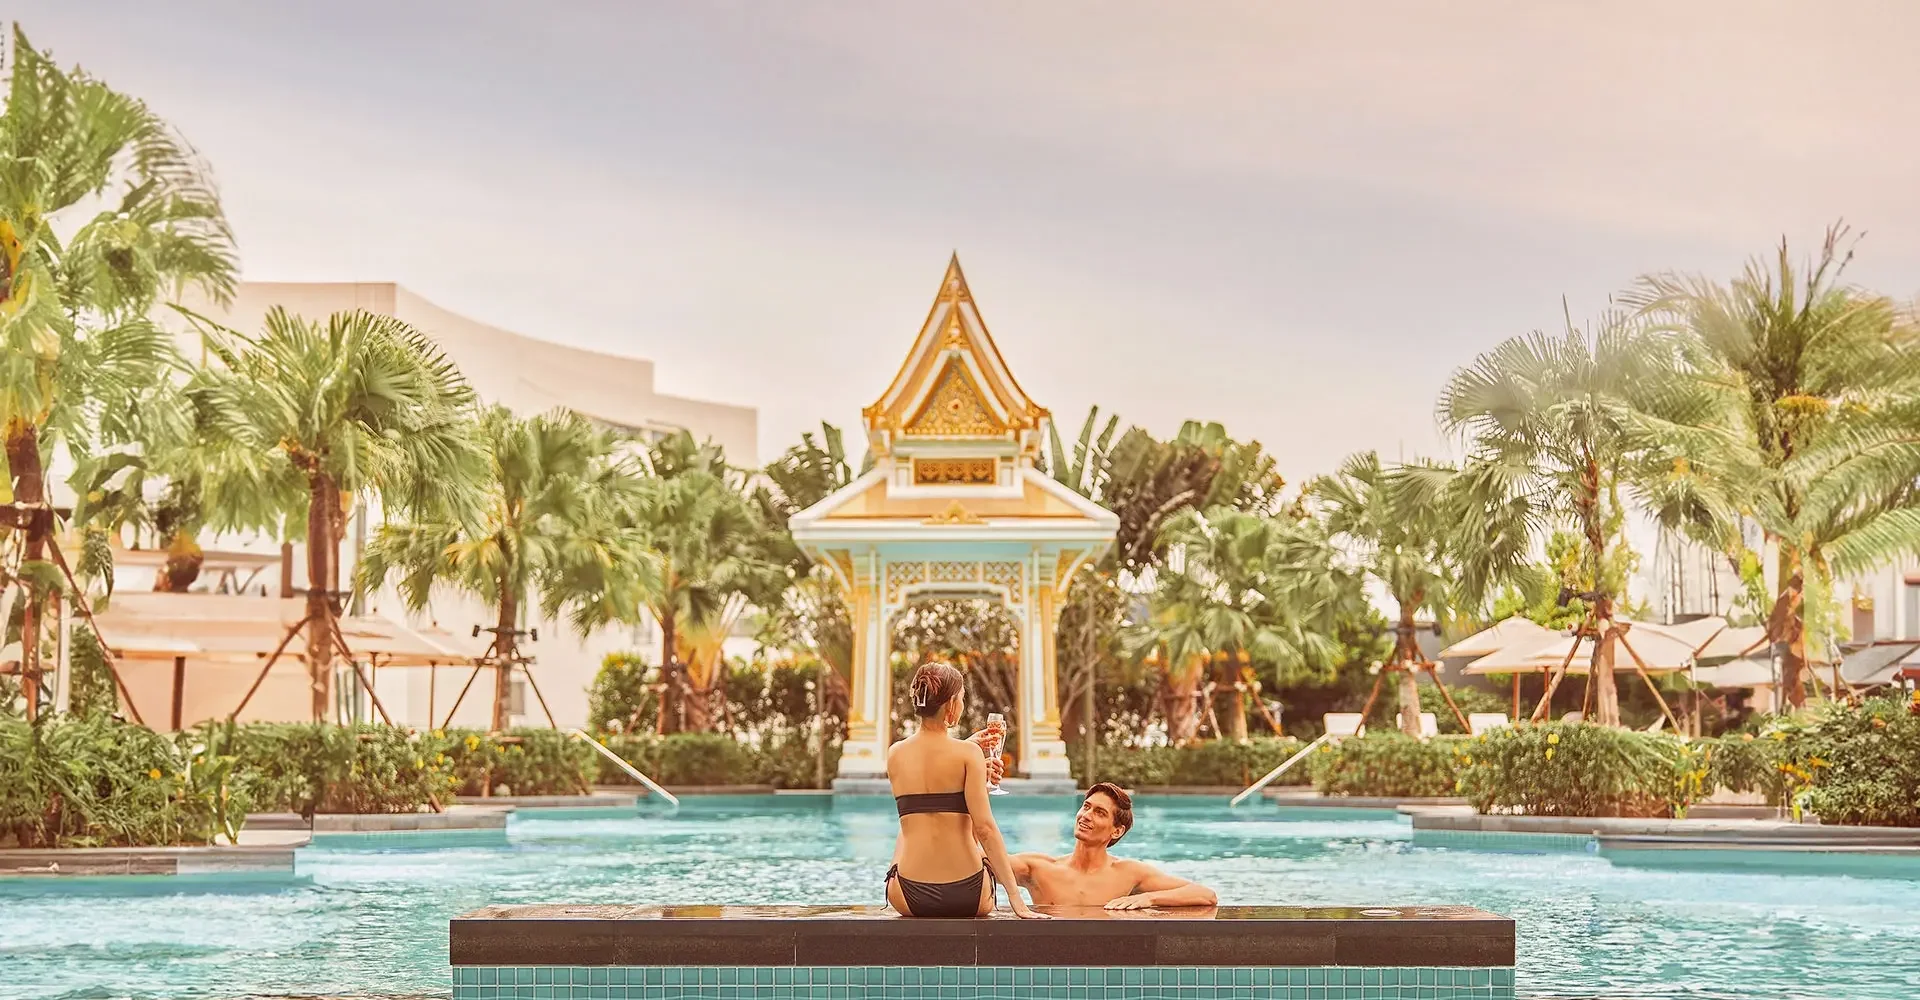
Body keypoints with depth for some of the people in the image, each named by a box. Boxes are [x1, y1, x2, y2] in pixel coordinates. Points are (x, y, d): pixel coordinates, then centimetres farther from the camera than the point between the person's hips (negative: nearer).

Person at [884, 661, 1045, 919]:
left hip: (910, 898, 2)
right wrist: (1016, 898, -14)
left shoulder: (895, 754, 1)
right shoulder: (968, 753, -9)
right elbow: (984, 827, -15)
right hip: (967, 897, -2)